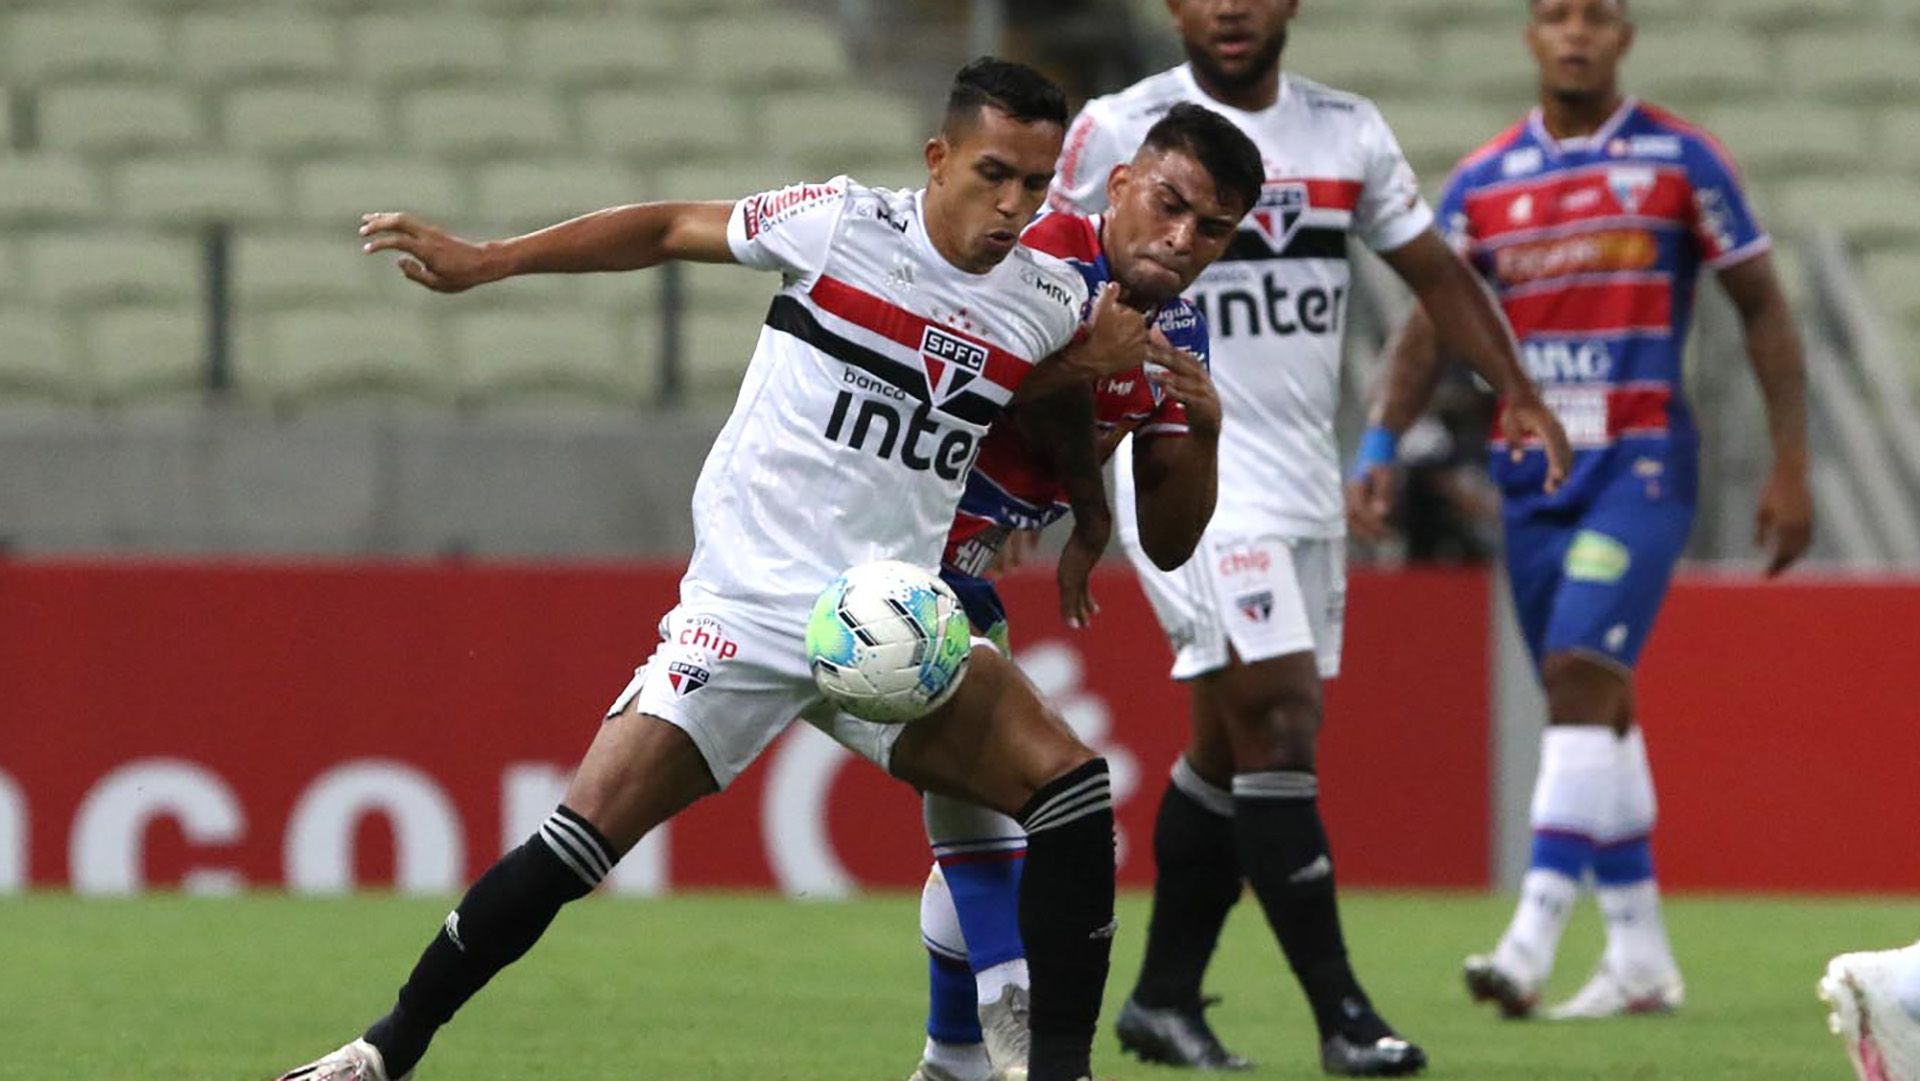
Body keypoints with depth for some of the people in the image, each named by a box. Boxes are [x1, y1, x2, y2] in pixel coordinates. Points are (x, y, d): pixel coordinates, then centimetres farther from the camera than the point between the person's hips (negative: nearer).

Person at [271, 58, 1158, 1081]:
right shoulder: (843, 225, -7)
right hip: (747, 606, -3)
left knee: (1069, 785, -17)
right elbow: (669, 229, 7)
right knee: (585, 833, -13)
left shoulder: (1050, 300, 3)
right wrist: (484, 260, 6)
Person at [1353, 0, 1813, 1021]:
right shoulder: (1481, 181, 8)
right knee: (1590, 706, 8)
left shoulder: (1682, 160, -1)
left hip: (1642, 465, -4)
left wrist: (1790, 467, -2)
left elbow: (1762, 309, 3)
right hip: (1530, 469, 4)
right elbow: (1431, 323, 9)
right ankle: (1640, 957, 16)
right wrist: (1380, 448, -6)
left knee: (1583, 674, -19)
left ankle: (1534, 936, -26)